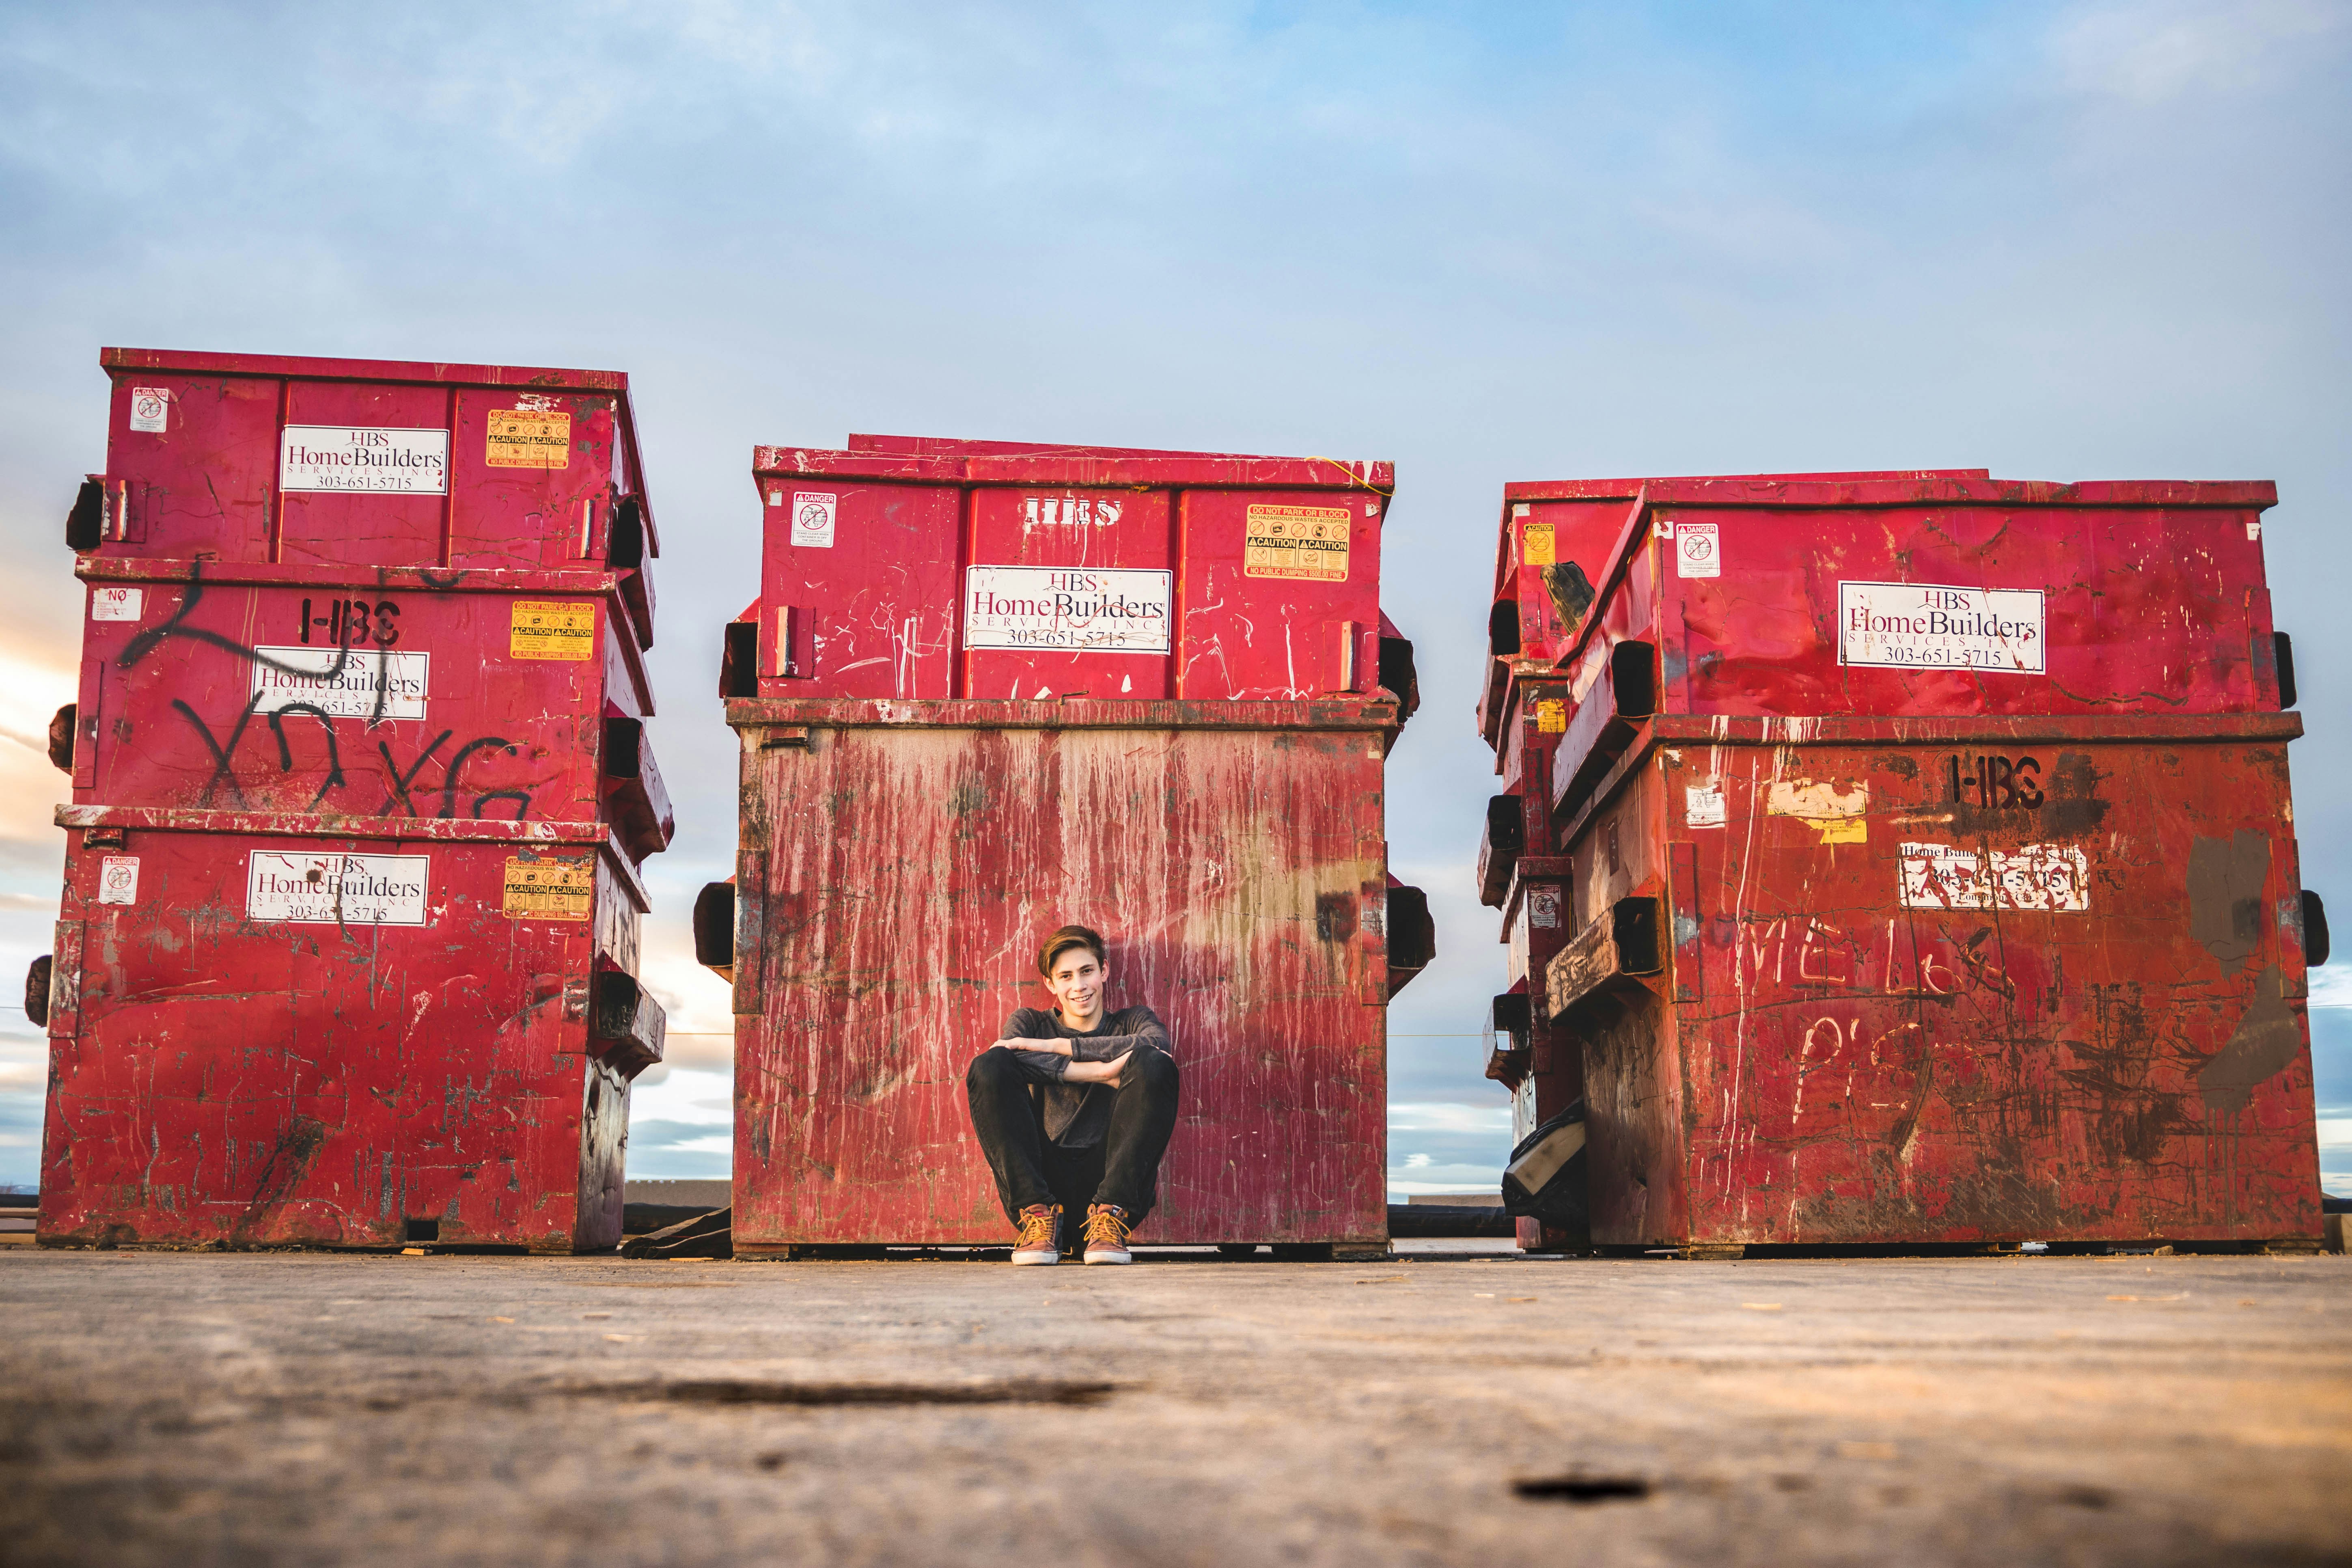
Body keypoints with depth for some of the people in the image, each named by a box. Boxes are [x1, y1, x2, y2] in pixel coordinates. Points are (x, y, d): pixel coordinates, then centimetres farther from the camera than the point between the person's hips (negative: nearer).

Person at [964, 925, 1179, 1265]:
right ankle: (1037, 1213, -20)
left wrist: (1054, 1046, -9)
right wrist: (1103, 1072, -17)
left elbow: (1159, 1044, -9)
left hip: (1115, 1176, 0)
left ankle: (1111, 1215, -22)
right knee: (989, 1066, -18)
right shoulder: (1032, 1022, 19)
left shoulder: (1131, 1022, 18)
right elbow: (1016, 1058, -7)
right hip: (1047, 1173, 1)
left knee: (1154, 1064, -22)